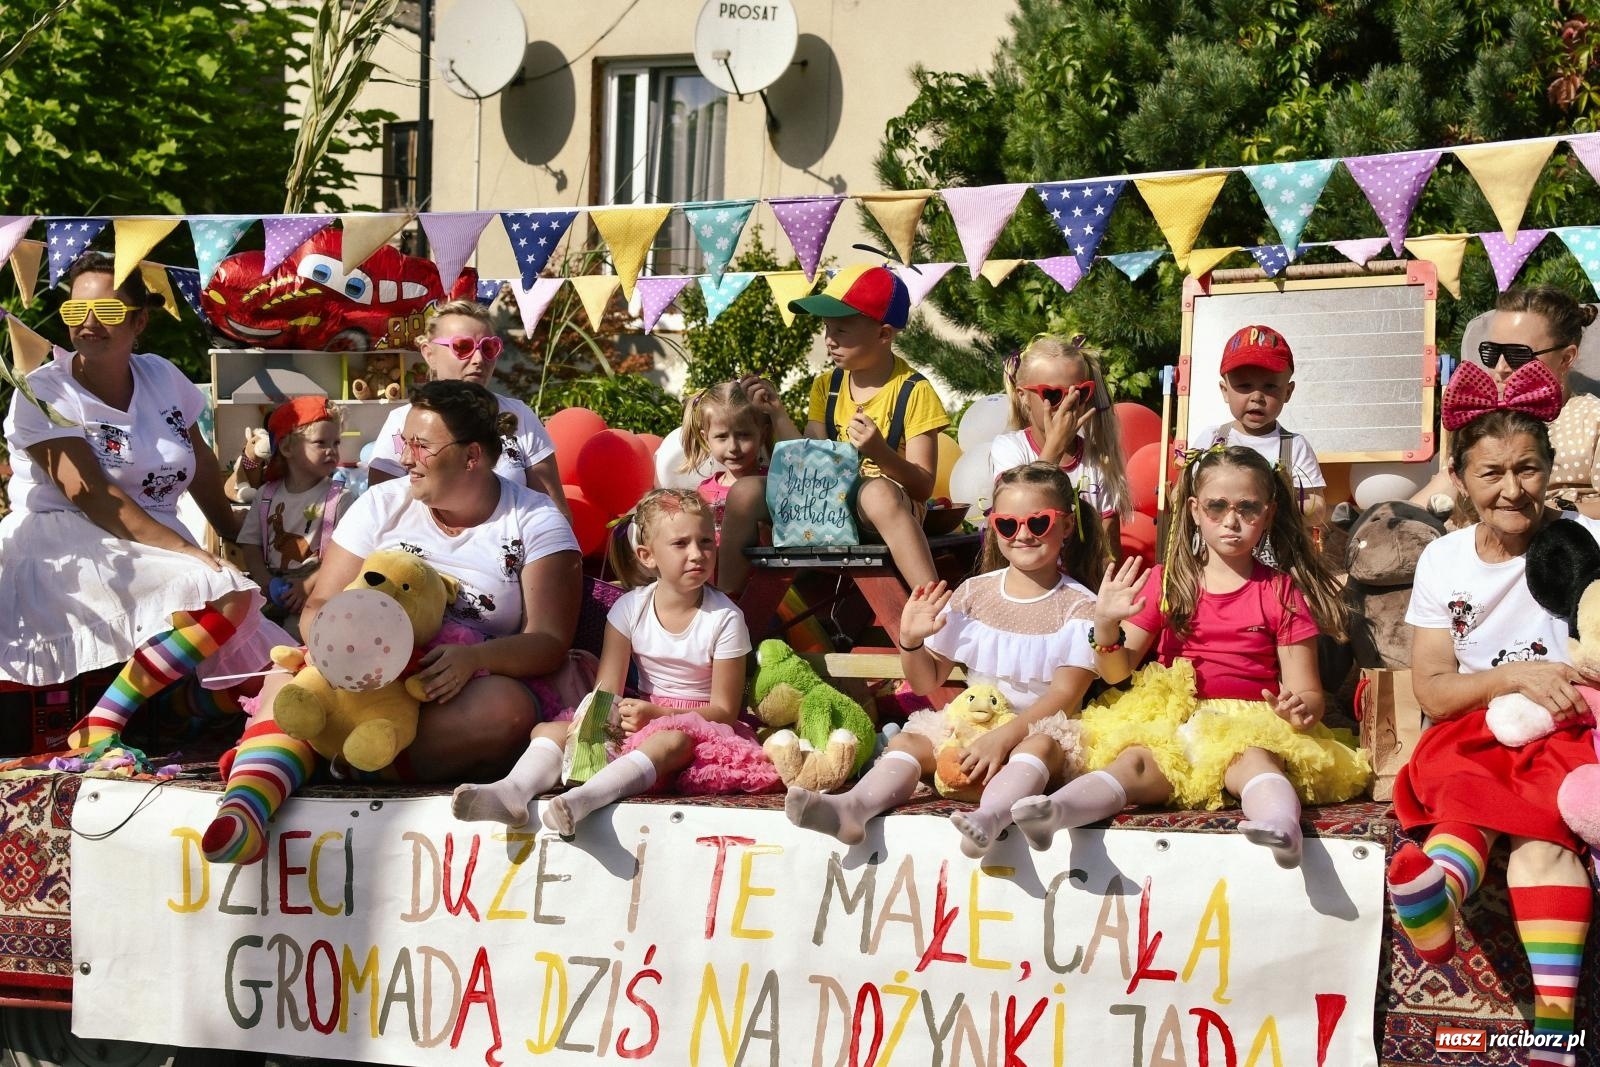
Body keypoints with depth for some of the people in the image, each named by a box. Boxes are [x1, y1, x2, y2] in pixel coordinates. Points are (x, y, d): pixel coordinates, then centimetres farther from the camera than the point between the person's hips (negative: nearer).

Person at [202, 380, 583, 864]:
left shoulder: (536, 523, 3)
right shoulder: (382, 505, 10)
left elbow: (550, 642, -6)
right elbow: (319, 607, 6)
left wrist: (474, 658, -27)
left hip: (462, 692, -2)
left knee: (508, 708, -37)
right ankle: (247, 802, -58)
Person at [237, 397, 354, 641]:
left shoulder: (341, 498, 1)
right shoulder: (267, 495, 13)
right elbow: (251, 547, 9)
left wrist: (308, 587, -15)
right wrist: (269, 586, -7)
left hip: (316, 594, -4)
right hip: (270, 588, 4)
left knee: (297, 629, -31)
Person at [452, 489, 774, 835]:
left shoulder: (725, 618, -9)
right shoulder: (630, 608, 0)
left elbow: (725, 709, -9)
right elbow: (607, 691, -5)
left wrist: (656, 714, -23)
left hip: (697, 723, -5)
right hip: (639, 716, 5)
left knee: (671, 740, -40)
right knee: (548, 729, -15)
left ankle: (582, 800, -62)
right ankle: (513, 790, -46)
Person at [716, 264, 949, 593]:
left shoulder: (914, 392, -7)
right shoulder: (826, 387, 11)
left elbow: (923, 488, -13)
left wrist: (881, 453, -30)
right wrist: (775, 415, -2)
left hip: (889, 505, -5)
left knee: (878, 493, -41)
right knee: (746, 492, -16)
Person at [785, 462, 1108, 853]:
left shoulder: (1078, 607, -4)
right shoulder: (973, 594, 7)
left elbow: (1064, 695, -13)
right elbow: (928, 681, 11)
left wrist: (1004, 736, -27)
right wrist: (911, 641, -11)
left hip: (1036, 730, -5)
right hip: (970, 722, 5)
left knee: (1040, 745, -37)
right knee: (906, 740, -19)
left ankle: (991, 816, -66)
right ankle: (852, 808, -47)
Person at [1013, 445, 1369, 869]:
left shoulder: (1282, 592, 10)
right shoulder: (1167, 584, 14)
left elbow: (1307, 691, 5)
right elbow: (1117, 672, 13)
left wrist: (1302, 707, -20)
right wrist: (1105, 627, -9)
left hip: (1249, 726, -1)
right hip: (1171, 721, 1)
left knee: (1254, 759, -36)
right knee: (1135, 762, -31)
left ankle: (1280, 823, -67)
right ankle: (1054, 811, -58)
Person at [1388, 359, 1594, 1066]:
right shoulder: (1443, 561, 6)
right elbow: (1432, 690, 2)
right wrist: (1514, 675, -15)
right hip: (1473, 734, 2)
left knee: (1541, 831, -32)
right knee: (1467, 792, -32)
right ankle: (1438, 890, -66)